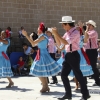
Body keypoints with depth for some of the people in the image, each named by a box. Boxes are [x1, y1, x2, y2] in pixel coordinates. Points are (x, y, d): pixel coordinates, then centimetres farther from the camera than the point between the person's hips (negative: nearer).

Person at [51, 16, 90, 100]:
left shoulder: (75, 32, -15)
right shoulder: (67, 33, 12)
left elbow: (66, 42, -25)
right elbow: (59, 43, 17)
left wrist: (57, 34, -20)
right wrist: (55, 35, 3)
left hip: (74, 55, -9)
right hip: (68, 55, 9)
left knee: (78, 75, -2)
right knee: (63, 75, 8)